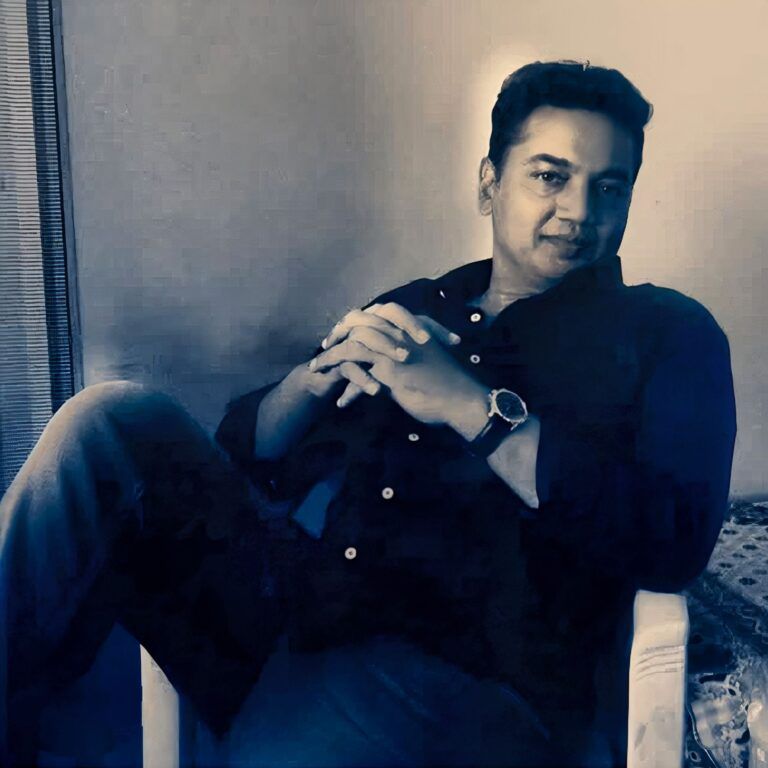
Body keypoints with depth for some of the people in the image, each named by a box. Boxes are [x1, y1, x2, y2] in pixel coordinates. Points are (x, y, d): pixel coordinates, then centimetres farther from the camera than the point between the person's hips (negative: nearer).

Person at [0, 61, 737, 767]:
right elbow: (244, 452, 17)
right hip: (292, 607, 5)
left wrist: (471, 407, -13)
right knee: (117, 417, -14)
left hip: (469, 673, -4)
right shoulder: (409, 308, 19)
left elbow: (676, 542, -8)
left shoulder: (667, 333, 10)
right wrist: (324, 372, -5)